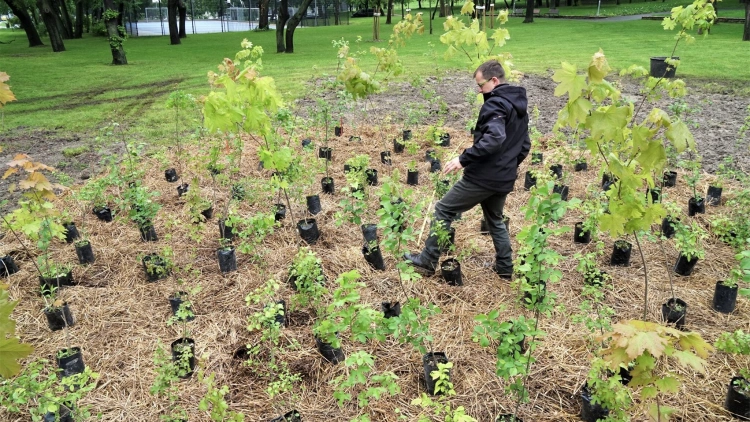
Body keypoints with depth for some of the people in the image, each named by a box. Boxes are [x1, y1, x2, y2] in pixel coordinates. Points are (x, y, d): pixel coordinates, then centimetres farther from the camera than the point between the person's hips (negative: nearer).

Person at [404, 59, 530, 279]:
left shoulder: (495, 104, -15)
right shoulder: (519, 105, 15)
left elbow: (494, 138, -32)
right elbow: (525, 145, 20)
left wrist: (464, 158, -31)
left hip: (483, 176, -9)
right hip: (503, 179, 9)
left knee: (443, 210, 2)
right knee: (495, 220, 25)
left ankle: (427, 261, 8)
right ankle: (505, 267, 29)